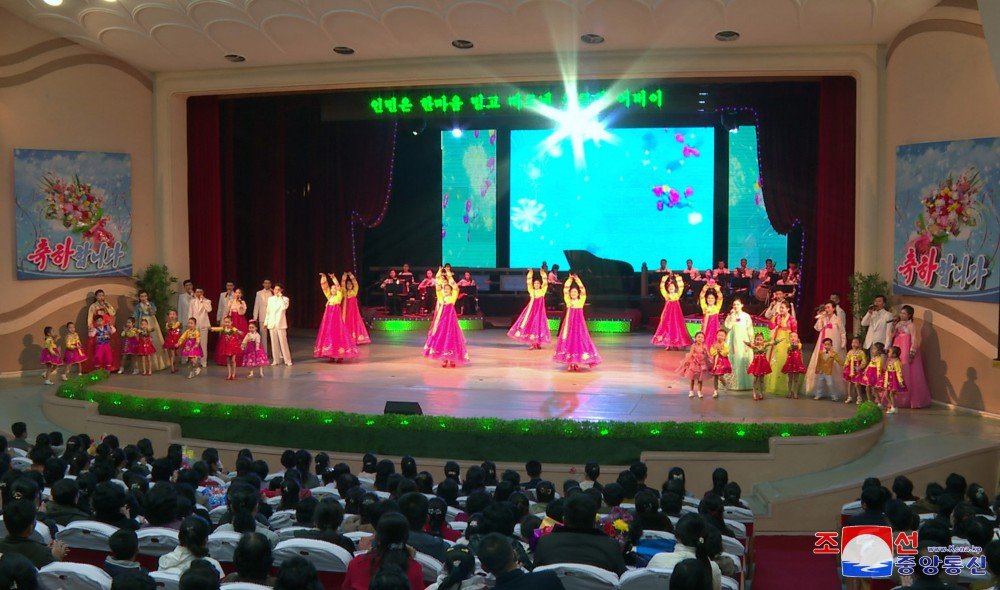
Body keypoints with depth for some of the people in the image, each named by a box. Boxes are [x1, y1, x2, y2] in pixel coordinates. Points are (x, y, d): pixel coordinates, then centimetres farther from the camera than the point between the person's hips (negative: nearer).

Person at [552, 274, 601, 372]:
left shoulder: (581, 301, 3)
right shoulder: (568, 301, 5)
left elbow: (583, 291, -7)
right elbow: (565, 290, -2)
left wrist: (577, 279, -10)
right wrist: (570, 279, -4)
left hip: (579, 324, -1)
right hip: (569, 324, 1)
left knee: (579, 341, -2)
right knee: (569, 341, 0)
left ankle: (577, 362, 4)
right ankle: (570, 363, 5)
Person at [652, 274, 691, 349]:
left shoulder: (677, 295, 4)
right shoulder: (666, 295, 5)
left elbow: (681, 287, -3)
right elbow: (662, 287, -2)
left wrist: (678, 278, -4)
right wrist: (664, 279, -6)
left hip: (676, 313, 0)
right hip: (668, 313, 0)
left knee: (676, 326, 0)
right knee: (667, 326, -1)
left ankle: (676, 344, 5)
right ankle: (668, 345, 4)